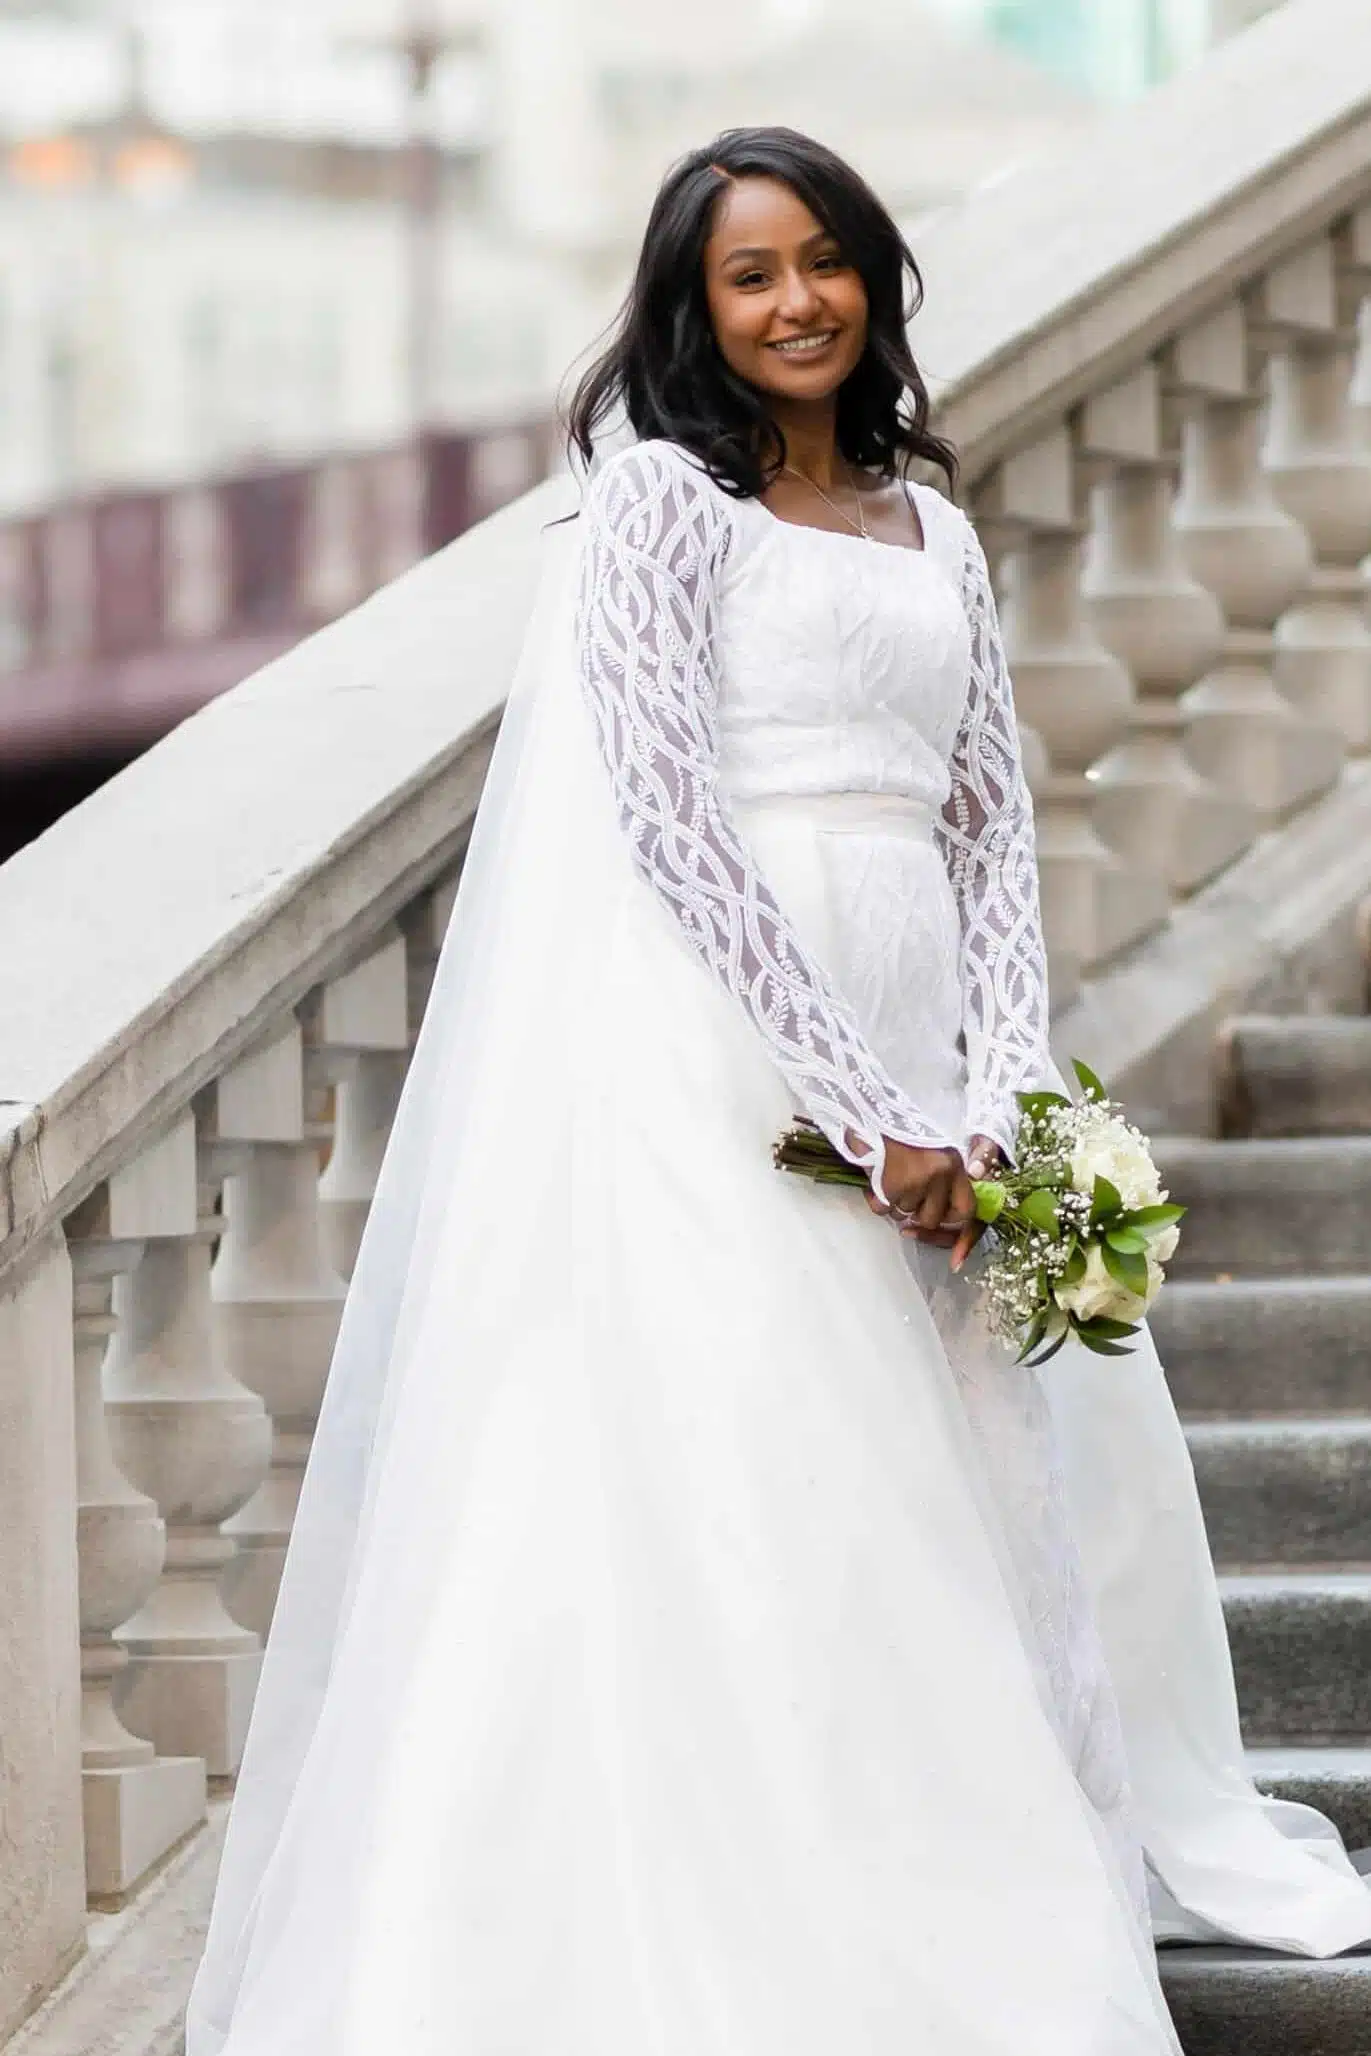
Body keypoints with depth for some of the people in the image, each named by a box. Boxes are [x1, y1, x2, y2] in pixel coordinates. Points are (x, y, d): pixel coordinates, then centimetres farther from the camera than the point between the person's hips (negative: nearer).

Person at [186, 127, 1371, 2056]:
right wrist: (864, 1107, -15)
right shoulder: (664, 498, -3)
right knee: (757, 1479, -8)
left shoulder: (931, 529, 16)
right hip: (725, 1050, -6)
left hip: (916, 1053, 6)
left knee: (1019, 1450, 9)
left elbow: (993, 823, 11)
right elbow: (663, 816, -12)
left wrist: (993, 1105, -4)